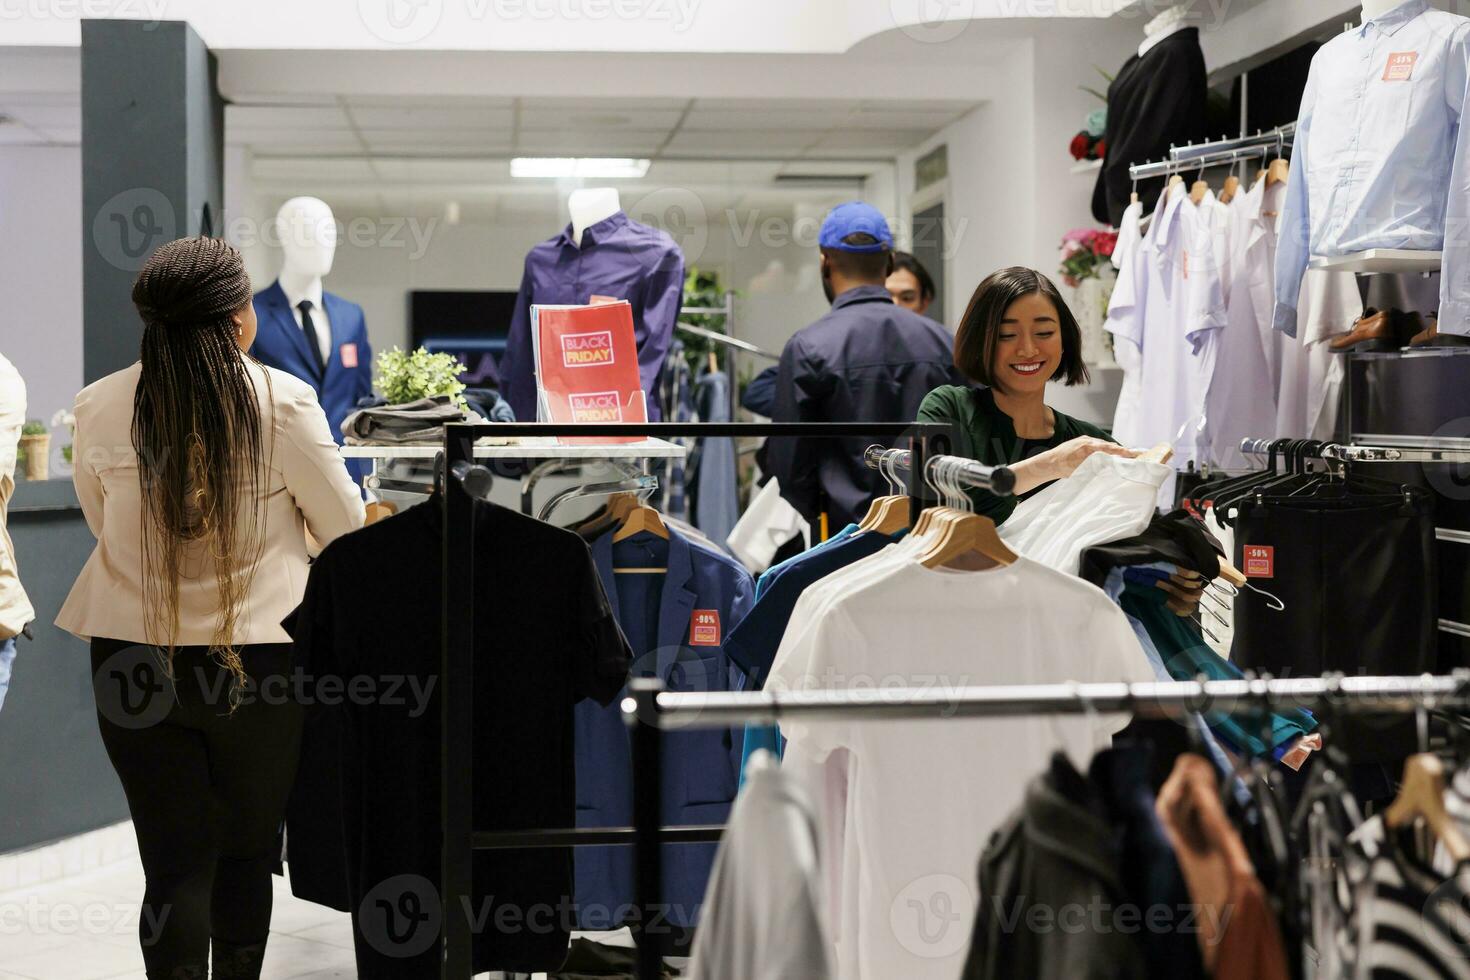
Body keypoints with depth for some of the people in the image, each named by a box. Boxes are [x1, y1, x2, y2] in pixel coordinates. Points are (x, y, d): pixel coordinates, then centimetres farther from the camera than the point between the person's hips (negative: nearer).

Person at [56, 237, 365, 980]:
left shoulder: (100, 408, -5)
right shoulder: (284, 403, -12)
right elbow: (348, 531, -1)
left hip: (135, 659, 1)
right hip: (258, 658, -1)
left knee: (174, 864, 5)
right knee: (247, 854, 16)